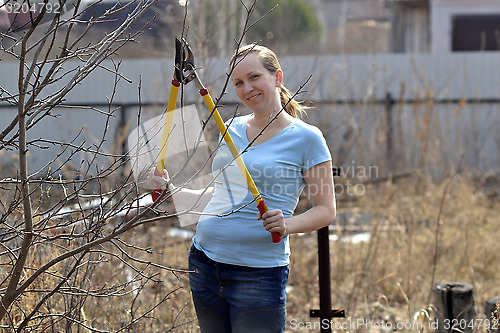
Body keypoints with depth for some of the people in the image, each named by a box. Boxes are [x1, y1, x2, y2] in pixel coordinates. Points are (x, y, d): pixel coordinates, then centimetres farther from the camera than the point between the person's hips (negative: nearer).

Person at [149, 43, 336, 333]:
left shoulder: (306, 138, -5)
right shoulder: (232, 129, 12)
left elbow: (326, 211, -5)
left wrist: (287, 225, -23)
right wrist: (172, 191, 10)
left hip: (259, 273, -6)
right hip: (204, 263, 6)